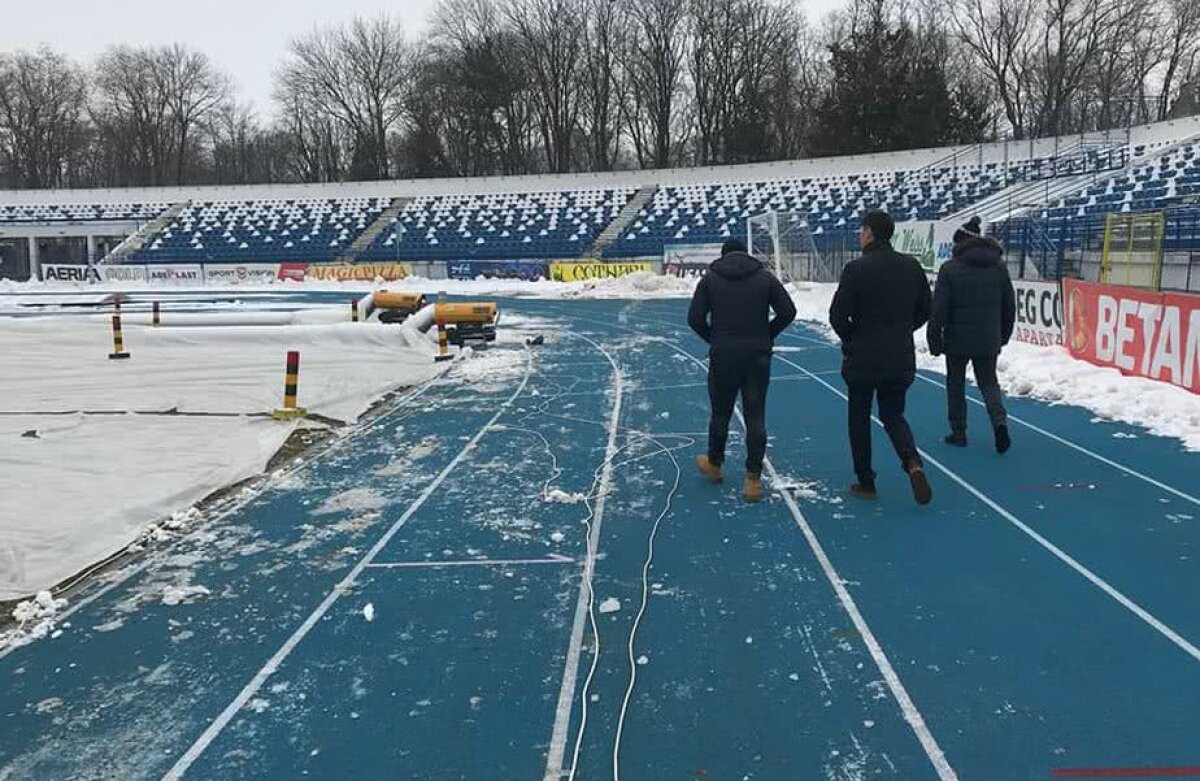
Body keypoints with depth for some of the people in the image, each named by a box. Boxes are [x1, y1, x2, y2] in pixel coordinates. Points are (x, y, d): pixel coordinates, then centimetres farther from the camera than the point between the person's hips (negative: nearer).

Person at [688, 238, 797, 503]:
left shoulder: (710, 277, 2)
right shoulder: (765, 276, 4)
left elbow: (695, 317, -4)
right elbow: (788, 311, -1)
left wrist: (714, 338, 10)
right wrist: (766, 336, 9)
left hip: (723, 356, 0)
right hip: (758, 357, 0)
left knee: (720, 413, 15)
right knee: (755, 417, 4)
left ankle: (714, 465, 35)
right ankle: (753, 480, 4)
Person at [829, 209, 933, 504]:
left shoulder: (856, 269, -15)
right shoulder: (912, 266, 1)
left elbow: (838, 316, -15)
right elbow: (924, 311, 8)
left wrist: (851, 339, 4)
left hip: (862, 358, -4)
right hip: (902, 359, 4)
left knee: (859, 419, 12)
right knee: (893, 415, 19)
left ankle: (865, 483, 18)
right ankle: (913, 462, -8)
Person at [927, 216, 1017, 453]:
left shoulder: (950, 269, -10)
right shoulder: (998, 266, 5)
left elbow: (939, 309, -13)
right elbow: (1009, 305, 10)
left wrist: (934, 339, -6)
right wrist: (1004, 334, 20)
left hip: (958, 339, -4)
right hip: (989, 340, 4)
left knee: (955, 384, 12)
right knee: (989, 381, 15)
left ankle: (958, 432, 17)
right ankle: (1000, 421, -10)